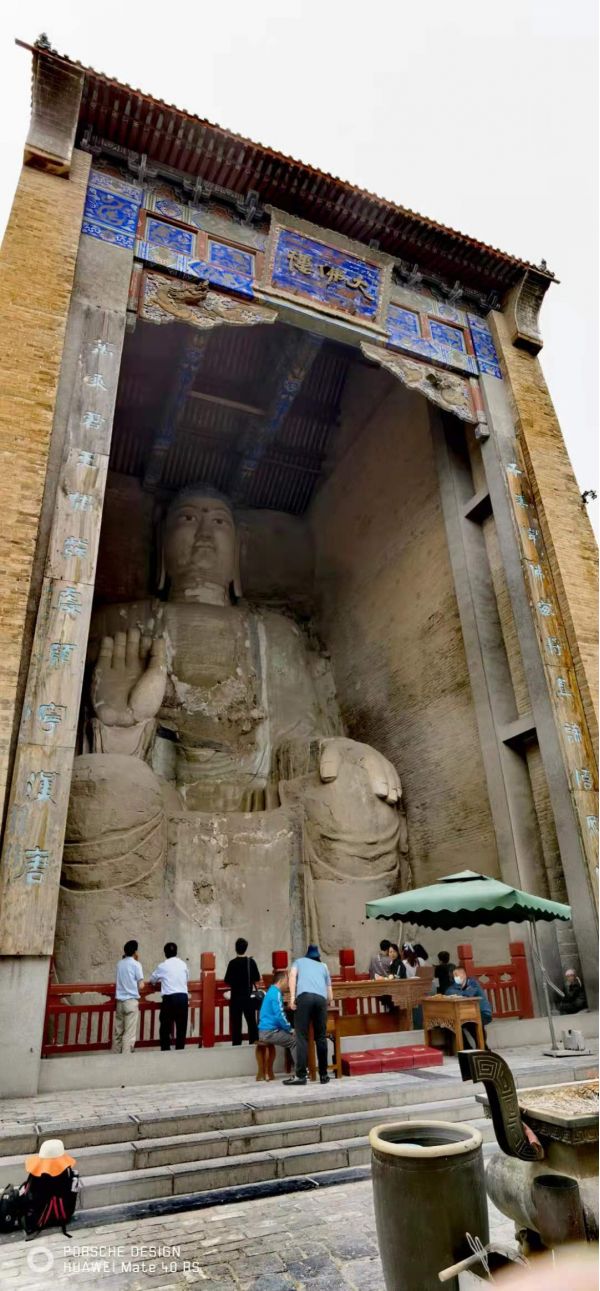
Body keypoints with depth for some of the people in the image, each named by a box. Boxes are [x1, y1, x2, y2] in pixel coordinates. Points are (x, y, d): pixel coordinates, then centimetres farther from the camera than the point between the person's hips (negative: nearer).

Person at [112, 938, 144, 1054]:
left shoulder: (119, 964, 10)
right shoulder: (136, 964, -6)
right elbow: (141, 986, -8)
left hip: (119, 1001, 6)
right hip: (131, 1001, -6)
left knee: (118, 1031, 12)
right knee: (129, 1033, -2)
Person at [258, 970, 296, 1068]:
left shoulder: (272, 991, 15)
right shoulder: (276, 993, -15)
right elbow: (280, 1016, -20)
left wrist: (289, 1029, 16)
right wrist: (290, 1029, -7)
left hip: (266, 1030, 10)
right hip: (269, 1032, -10)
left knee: (291, 1038, 14)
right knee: (294, 1040, -9)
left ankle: (296, 1067, 16)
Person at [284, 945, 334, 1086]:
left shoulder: (299, 961, 29)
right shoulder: (323, 966, 34)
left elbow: (293, 976, 9)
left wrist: (292, 997, 1)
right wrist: (330, 1002, 53)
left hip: (304, 996, -3)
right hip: (321, 998, 3)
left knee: (302, 1037, -2)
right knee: (321, 1037, 10)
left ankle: (300, 1076, -6)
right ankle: (323, 1075, 13)